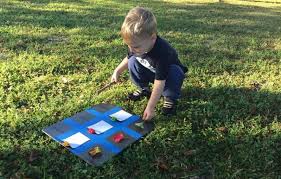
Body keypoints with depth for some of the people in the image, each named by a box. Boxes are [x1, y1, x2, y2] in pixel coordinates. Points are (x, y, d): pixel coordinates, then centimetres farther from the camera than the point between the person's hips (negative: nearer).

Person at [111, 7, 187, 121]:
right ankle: (143, 89, 4)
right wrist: (117, 71, -5)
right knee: (133, 61, -18)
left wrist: (150, 108, -39)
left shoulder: (162, 52, -42)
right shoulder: (136, 44, -22)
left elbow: (159, 83, -40)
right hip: (151, 72, 5)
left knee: (175, 72, -38)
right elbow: (128, 58, 4)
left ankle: (170, 98, -10)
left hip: (170, 74, -5)